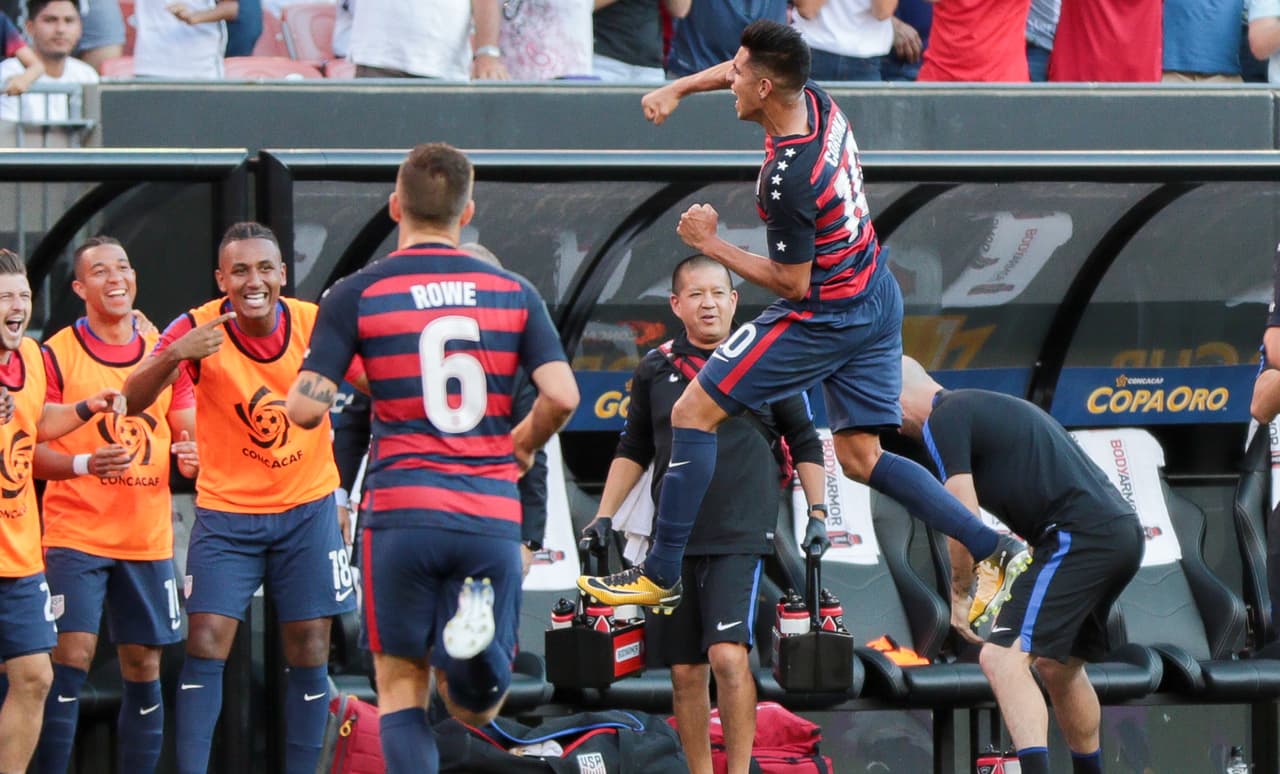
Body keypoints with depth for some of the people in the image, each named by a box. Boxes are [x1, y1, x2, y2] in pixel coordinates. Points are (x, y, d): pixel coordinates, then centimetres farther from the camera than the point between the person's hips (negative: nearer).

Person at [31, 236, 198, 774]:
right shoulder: (57, 356, -3)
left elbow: (187, 434, 17)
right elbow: (30, 451, -6)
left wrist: (190, 456, -7)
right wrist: (84, 463, -24)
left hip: (149, 538, 5)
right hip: (76, 534, -5)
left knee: (144, 669, 6)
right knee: (71, 659, -13)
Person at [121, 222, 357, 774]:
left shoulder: (316, 325, -11)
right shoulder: (199, 330, -16)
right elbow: (133, 401, -25)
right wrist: (173, 357, -44)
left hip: (307, 509, 2)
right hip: (226, 513, -1)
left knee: (308, 653, 2)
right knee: (206, 645, -10)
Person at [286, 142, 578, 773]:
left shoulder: (357, 294, 0)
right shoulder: (513, 293, 7)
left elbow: (305, 409, -7)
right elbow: (561, 396, -3)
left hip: (402, 513, -2)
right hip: (492, 517, 2)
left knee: (402, 697, 7)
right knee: (475, 710, 10)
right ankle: (476, 634, -24)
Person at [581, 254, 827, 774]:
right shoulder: (656, 370, 11)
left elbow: (805, 444, 13)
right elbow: (633, 452, 21)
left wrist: (817, 513, 6)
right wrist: (604, 517, 14)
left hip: (740, 537, -3)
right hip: (674, 538, 3)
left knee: (728, 656, -18)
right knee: (685, 671, 5)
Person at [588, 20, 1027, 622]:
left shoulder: (787, 179, -29)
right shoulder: (815, 100, -4)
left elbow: (792, 283, -18)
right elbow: (735, 73, 19)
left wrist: (711, 245, -11)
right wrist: (676, 89, 10)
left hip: (823, 318, -9)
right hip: (878, 300, 9)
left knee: (693, 412, 0)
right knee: (861, 459, 13)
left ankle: (661, 576, 2)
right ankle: (993, 550, 4)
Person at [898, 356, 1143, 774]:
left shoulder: (944, 420, -2)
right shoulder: (987, 405, 26)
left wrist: (960, 591, 5)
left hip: (1080, 537, -10)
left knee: (1003, 658, -15)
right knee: (1058, 665, 25)